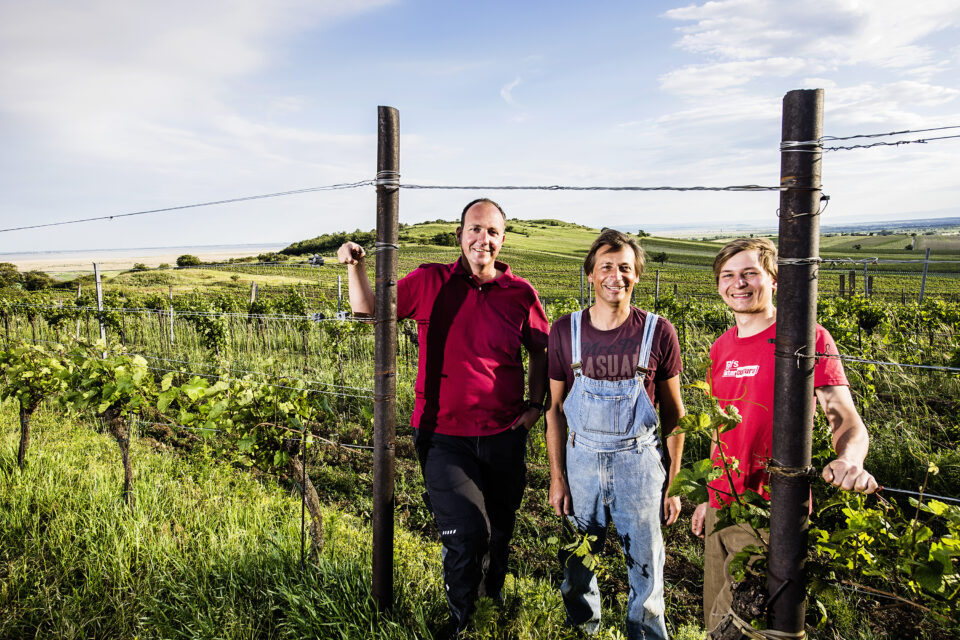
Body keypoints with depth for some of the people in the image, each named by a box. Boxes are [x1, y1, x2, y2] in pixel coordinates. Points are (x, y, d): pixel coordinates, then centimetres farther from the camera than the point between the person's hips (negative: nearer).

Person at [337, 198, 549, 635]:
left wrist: (535, 405, 4)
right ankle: (460, 622, 20)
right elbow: (368, 309, 6)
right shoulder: (430, 283, -3)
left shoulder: (521, 293, -1)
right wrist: (355, 266, -9)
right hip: (444, 436, -2)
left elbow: (541, 352, 12)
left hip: (504, 436, 2)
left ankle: (493, 601, 48)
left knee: (499, 532, 19)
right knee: (466, 535, -9)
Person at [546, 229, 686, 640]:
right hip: (582, 459, 1)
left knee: (644, 564, 8)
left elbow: (673, 412, 2)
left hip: (638, 461, -1)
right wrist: (557, 477, 2)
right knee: (579, 561, 14)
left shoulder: (658, 332, -6)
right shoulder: (565, 331, -3)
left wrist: (673, 483, 1)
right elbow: (556, 408, 4)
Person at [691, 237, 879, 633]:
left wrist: (848, 460, -40)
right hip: (722, 508, 7)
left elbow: (848, 421, -17)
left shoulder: (808, 338, -12)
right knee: (717, 621, 20)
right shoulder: (721, 348, 8)